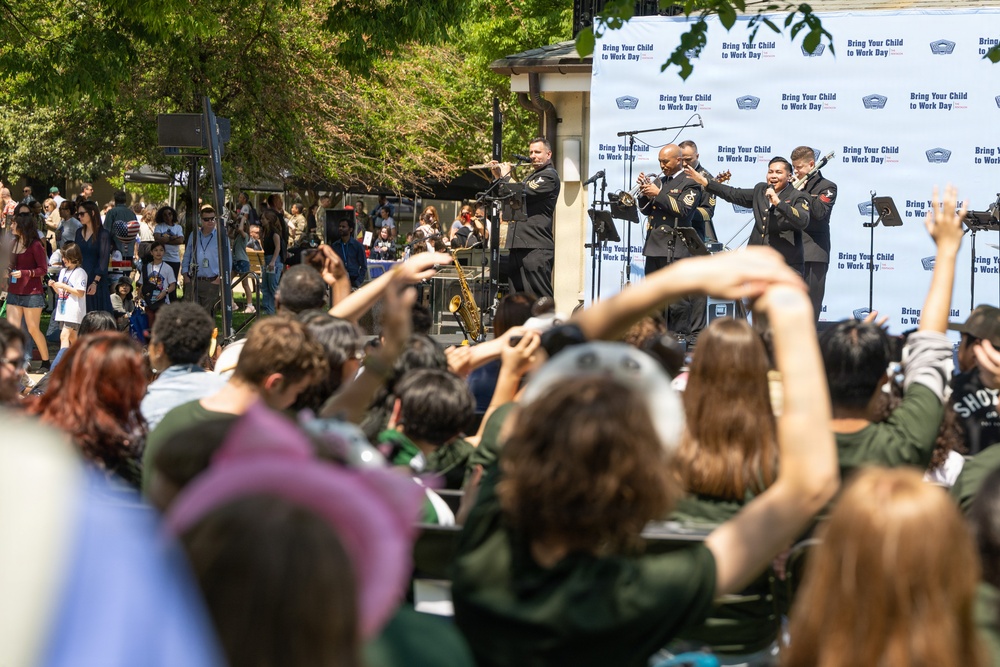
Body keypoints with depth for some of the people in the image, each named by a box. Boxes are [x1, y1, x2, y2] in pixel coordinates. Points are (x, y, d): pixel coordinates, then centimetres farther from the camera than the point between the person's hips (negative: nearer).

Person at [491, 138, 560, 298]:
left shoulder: (549, 176, -6)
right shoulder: (532, 176, 24)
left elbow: (523, 194, -18)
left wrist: (507, 176, -2)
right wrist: (498, 177, 17)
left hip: (536, 248, -10)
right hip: (518, 246, 10)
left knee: (540, 298, -12)